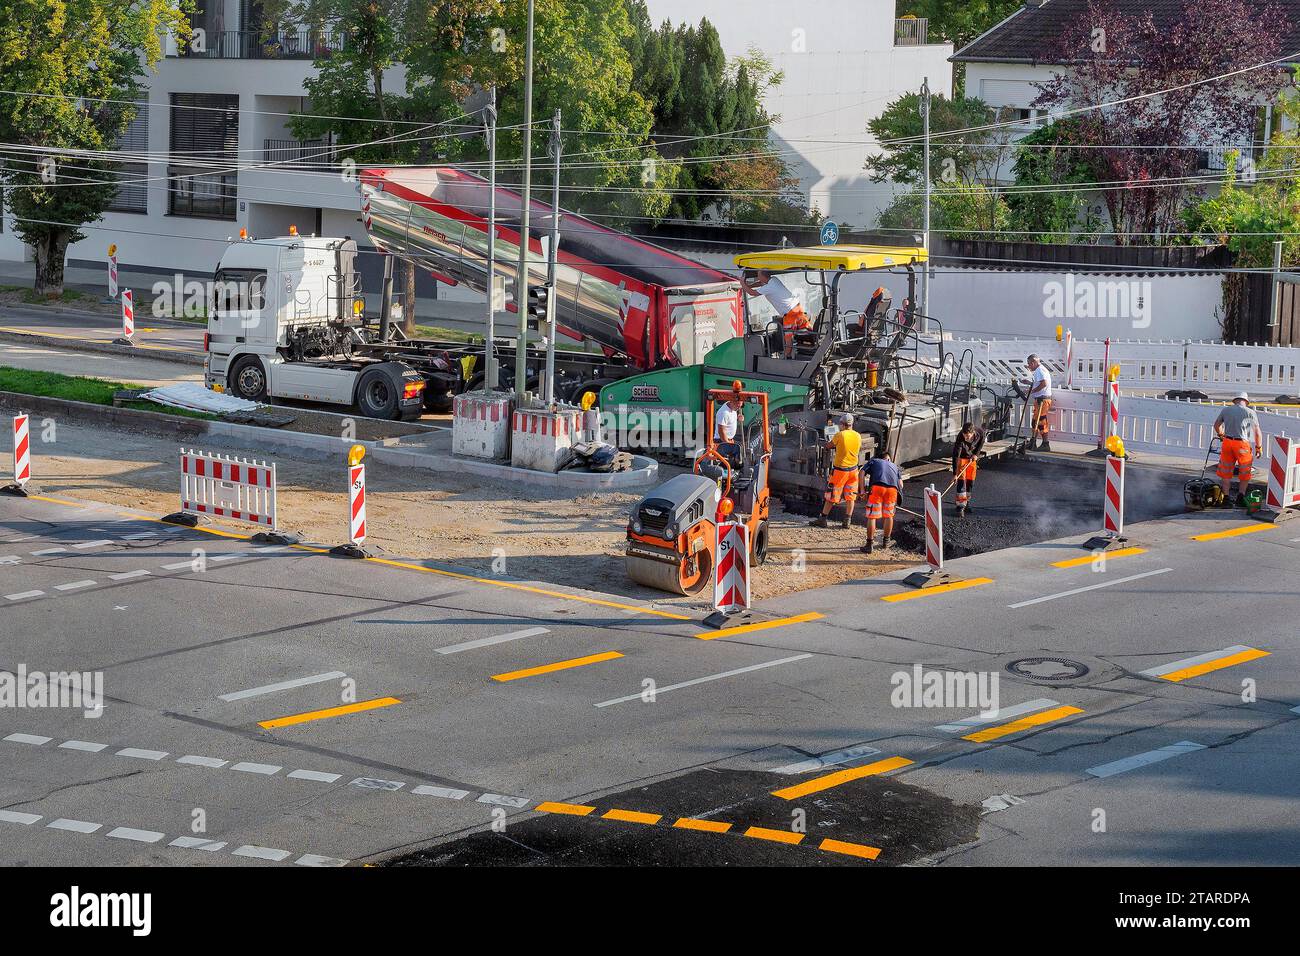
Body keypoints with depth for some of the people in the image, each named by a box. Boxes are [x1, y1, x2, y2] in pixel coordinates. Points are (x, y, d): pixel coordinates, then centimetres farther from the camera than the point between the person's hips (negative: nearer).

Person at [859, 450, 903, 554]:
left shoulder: (873, 461, 29)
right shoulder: (894, 466, 36)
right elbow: (901, 484, 23)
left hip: (877, 487, -2)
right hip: (892, 488, 2)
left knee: (872, 516, 2)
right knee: (888, 515, 20)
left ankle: (869, 545, 1)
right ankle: (886, 541, 33)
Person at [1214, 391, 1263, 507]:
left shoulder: (1226, 410, 9)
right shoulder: (1250, 412, 1)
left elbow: (1216, 425, 23)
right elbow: (1257, 432, 3)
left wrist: (1221, 435, 42)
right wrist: (1259, 447, 14)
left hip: (1227, 442, 3)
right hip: (1242, 444, -3)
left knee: (1226, 473, 11)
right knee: (1245, 474, 14)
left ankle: (1226, 498, 9)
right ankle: (1241, 496, 8)